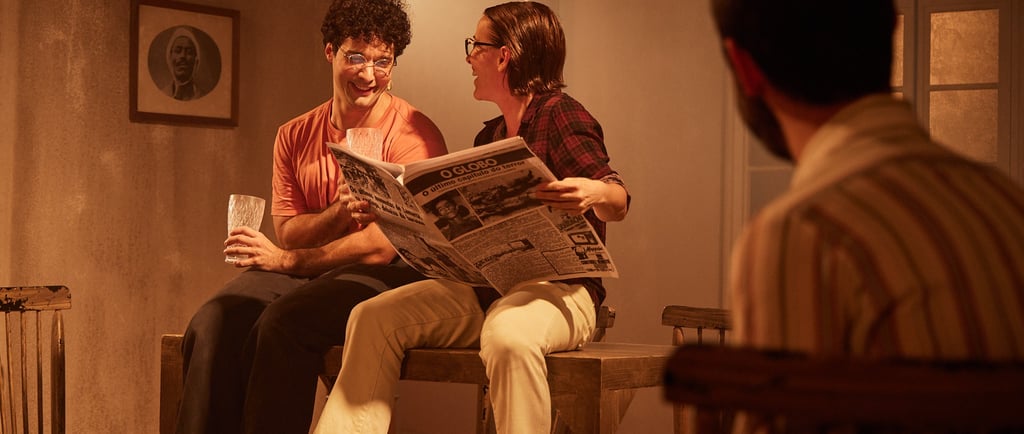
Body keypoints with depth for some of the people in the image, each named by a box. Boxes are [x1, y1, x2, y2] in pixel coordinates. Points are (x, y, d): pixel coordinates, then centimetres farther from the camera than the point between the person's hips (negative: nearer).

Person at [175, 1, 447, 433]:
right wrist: (339, 212, -15)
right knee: (212, 324, -21)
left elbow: (385, 246, -13)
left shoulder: (413, 134, -8)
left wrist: (288, 258, -8)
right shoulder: (294, 136, 11)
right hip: (299, 272, 6)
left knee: (282, 322, -32)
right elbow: (287, 232, 7)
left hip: (384, 275, -5)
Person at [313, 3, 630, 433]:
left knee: (507, 334, -40)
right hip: (481, 286, 8)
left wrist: (595, 194, -37)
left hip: (557, 286, -7)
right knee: (372, 316, -10)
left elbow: (617, 202, -14)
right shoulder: (489, 136, 19)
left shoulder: (560, 114, -5)